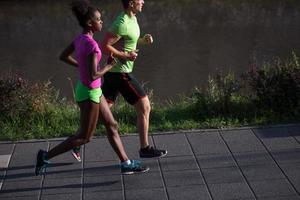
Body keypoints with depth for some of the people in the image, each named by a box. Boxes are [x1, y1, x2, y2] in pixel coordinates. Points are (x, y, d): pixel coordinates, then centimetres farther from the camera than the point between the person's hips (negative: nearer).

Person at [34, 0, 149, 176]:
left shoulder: (80, 39, 1)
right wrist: (109, 66, -12)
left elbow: (63, 56, 13)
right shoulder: (91, 44, -25)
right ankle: (46, 156, 13)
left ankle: (126, 163, 23)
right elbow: (93, 76, -27)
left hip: (94, 90, 9)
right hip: (89, 93, -9)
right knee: (84, 137, 5)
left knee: (112, 126, 15)